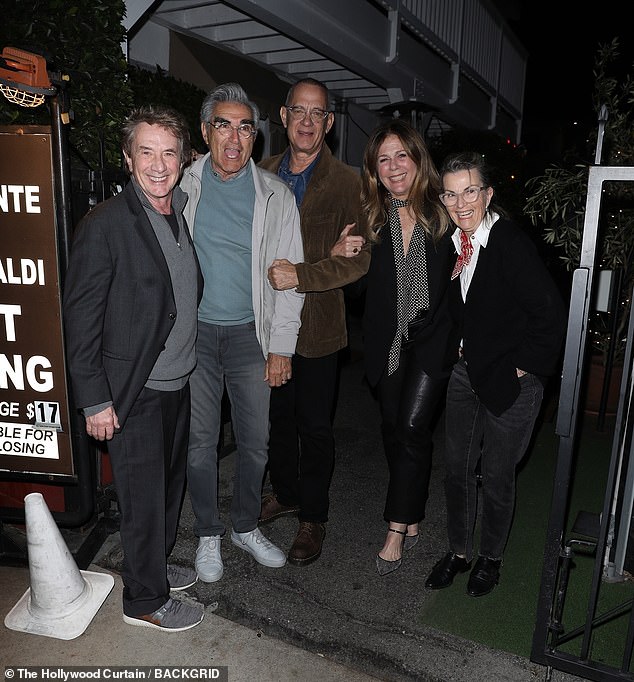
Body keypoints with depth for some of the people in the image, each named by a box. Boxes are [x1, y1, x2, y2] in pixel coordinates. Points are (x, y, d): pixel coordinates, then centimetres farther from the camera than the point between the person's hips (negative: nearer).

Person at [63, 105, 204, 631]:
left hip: (178, 383, 7)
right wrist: (96, 401, -14)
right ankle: (145, 600, 28)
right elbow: (81, 322, -15)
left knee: (170, 484, 21)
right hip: (133, 393, -7)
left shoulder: (183, 213, 7)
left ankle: (156, 565, 44)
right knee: (144, 497, 7)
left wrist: (189, 360, 10)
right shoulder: (104, 226, -16)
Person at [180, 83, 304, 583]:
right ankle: (208, 534, 29)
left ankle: (246, 526, 32)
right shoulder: (183, 185, 1)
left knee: (256, 441, 9)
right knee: (201, 440, 8)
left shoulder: (275, 194, 0)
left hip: (250, 333, 1)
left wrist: (281, 347, -4)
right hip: (193, 332, 0)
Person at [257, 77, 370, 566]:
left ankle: (313, 517, 28)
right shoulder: (264, 173, 6)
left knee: (315, 426, 8)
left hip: (317, 324, -4)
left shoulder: (345, 182, -8)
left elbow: (358, 261, -14)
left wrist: (300, 275, -25)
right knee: (277, 415, 19)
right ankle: (285, 493, 42)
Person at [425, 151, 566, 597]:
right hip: (466, 372, 6)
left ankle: (491, 558, 36)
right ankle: (459, 552, 36)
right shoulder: (454, 242, 2)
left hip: (510, 381, -6)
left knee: (497, 477, 10)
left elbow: (551, 313, -20)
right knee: (458, 470, 14)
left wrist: (523, 366, -14)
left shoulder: (511, 243, -20)